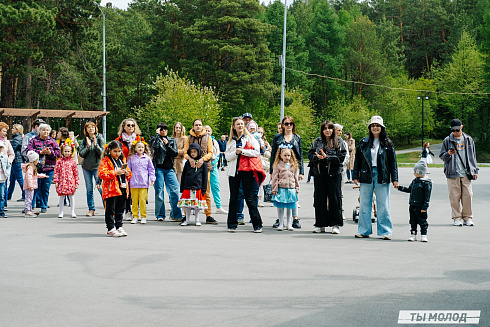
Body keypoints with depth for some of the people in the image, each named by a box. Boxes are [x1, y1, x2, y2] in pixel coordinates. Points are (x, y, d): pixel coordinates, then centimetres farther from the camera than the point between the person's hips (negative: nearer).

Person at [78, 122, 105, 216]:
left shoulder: (100, 139, 0)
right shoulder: (84, 140, 7)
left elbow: (102, 152, -6)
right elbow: (81, 154, 0)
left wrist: (95, 145, -18)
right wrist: (88, 146, -13)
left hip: (97, 166, -3)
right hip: (86, 166, 3)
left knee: (100, 187, -9)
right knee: (89, 189, 5)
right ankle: (91, 209, 11)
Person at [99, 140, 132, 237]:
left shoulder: (123, 160, 16)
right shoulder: (105, 161, -4)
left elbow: (129, 174, 25)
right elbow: (102, 174, -15)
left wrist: (127, 173, 1)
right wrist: (115, 173, -20)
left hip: (122, 188, 6)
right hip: (111, 189, -6)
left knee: (120, 209, 12)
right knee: (110, 210, -2)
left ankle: (119, 227, 21)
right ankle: (111, 229, 2)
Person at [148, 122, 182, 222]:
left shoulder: (172, 140, 17)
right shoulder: (156, 139, 8)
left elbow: (175, 153, 5)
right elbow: (152, 145, -15)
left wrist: (167, 145, -7)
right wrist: (157, 134, -8)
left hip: (169, 169, 2)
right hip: (158, 168, -2)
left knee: (175, 191, -8)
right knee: (159, 191, -2)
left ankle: (175, 214, -3)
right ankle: (160, 215, 6)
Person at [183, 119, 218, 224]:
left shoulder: (207, 138, 10)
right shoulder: (189, 138, 10)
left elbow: (210, 153, 7)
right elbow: (185, 153, 7)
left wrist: (203, 159, -11)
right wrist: (190, 158, -14)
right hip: (192, 166, 0)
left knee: (206, 192, 0)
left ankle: (208, 216, 5)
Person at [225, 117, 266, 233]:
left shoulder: (250, 138, 6)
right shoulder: (231, 141, 15)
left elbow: (256, 152, -4)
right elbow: (227, 156, 7)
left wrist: (243, 151, -10)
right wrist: (236, 152, -11)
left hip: (247, 171, -3)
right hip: (234, 171, 3)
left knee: (250, 199, -4)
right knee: (233, 199, 4)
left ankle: (257, 225, 1)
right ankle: (232, 225, 11)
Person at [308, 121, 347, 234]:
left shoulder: (339, 141, 2)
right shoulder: (317, 141, 11)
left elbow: (342, 157, -7)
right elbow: (310, 154, 6)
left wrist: (327, 157, -15)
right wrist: (317, 157, -15)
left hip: (334, 173, -3)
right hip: (319, 173, 3)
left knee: (334, 198, 0)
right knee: (319, 199, 6)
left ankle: (336, 225, 7)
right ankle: (320, 225, 13)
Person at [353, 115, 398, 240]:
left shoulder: (387, 143, 5)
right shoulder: (364, 143, 8)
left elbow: (393, 162, 5)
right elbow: (357, 160, 11)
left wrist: (394, 179, 0)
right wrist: (355, 176, 6)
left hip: (382, 177, -2)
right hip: (366, 175, 2)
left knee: (383, 205, -1)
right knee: (364, 204, 6)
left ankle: (385, 231, 5)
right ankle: (364, 230, 14)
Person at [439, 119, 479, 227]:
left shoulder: (468, 140, 12)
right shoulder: (447, 140, 5)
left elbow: (473, 156, 18)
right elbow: (441, 156, 9)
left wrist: (474, 170, 14)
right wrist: (448, 154, -13)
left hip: (466, 173, 2)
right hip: (452, 173, -2)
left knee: (468, 195, -2)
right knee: (454, 196, -3)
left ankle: (467, 217, 8)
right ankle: (457, 218, 5)